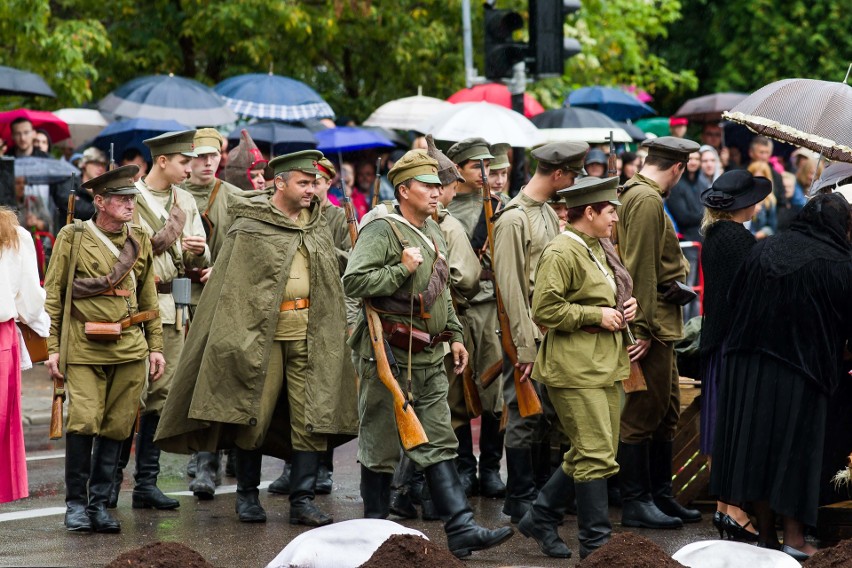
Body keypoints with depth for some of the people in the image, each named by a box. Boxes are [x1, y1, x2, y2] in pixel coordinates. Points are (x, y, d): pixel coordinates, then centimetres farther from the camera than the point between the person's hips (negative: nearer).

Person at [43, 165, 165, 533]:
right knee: (84, 422, -13)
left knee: (116, 427, 3)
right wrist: (54, 348, -2)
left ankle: (100, 503, 13)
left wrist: (156, 346, 15)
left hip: (130, 349, 4)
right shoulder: (72, 238, 1)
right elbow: (54, 295, 3)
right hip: (84, 348, -4)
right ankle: (75, 503, 2)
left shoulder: (140, 241, 13)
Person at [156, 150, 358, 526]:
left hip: (310, 334, 4)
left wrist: (333, 331, 14)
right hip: (262, 332, -4)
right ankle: (247, 494, 18)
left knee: (311, 416, -2)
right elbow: (232, 285, -5)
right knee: (253, 414, 2)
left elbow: (332, 281, 19)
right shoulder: (250, 227, -3)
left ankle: (302, 500, 2)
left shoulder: (317, 226, 13)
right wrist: (240, 336, -12)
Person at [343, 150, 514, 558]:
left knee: (439, 443, 3)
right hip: (389, 355, -8)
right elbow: (353, 281, -22)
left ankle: (461, 530, -1)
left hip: (430, 358, 8)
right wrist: (402, 269, -23)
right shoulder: (382, 230, -12)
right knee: (381, 445, 2)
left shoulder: (433, 232, 15)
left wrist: (454, 335, 22)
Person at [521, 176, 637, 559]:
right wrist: (597, 315, -17)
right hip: (575, 368, -10)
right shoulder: (560, 253, -14)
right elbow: (545, 310, -20)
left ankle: (540, 518, 24)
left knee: (591, 453, 11)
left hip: (606, 365, 10)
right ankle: (596, 540, -1)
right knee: (596, 454, -9)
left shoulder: (599, 249, 16)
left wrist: (625, 307, 9)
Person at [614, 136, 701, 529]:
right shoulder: (647, 200, -16)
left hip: (659, 325, 11)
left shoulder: (636, 194, 16)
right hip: (651, 326, -11)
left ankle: (660, 496, 23)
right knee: (643, 413, -4)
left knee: (667, 411, 16)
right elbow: (641, 270, -21)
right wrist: (644, 329, -22)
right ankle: (636, 504, 3)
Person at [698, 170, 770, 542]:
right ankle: (737, 514, -5)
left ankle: (722, 509, 18)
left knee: (722, 426, 13)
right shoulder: (741, 239, -17)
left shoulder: (711, 237, 9)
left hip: (716, 341, 9)